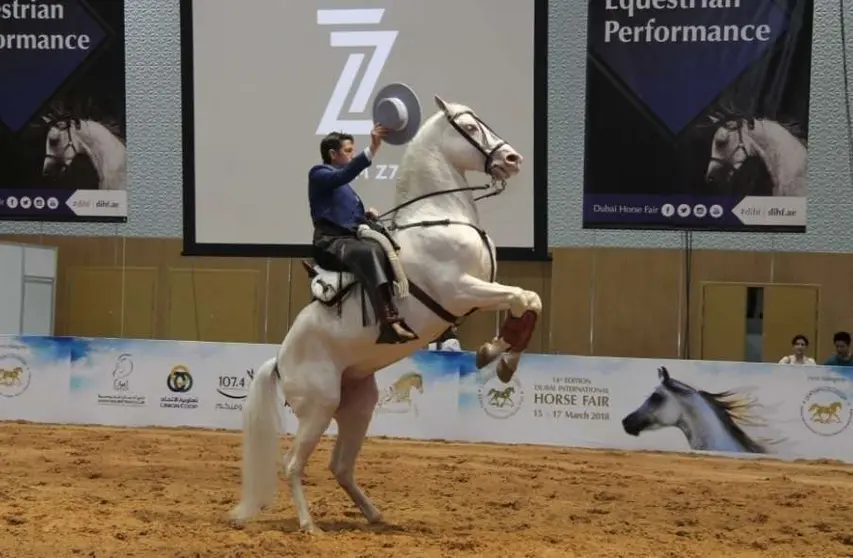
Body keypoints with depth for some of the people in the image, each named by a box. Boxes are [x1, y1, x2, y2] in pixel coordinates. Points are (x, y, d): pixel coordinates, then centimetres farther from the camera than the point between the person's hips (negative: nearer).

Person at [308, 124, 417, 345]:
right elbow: (343, 175, -19)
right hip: (332, 244, -9)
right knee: (371, 252, -38)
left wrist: (367, 217, 7)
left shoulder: (345, 187, 29)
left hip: (354, 240, 9)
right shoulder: (319, 174, 3)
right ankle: (389, 322, -54)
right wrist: (372, 150, -31)